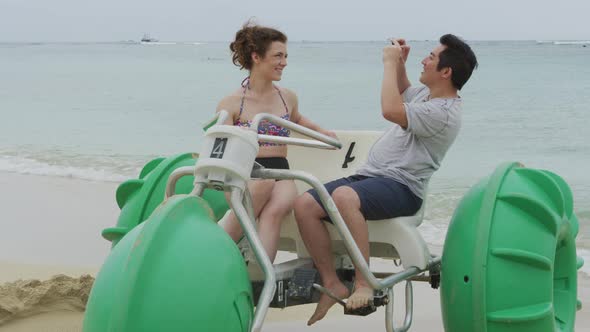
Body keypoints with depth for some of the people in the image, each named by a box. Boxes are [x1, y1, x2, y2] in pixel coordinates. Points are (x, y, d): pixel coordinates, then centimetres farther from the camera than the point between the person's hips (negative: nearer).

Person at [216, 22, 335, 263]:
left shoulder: (288, 98, 18)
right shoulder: (230, 104, 4)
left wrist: (320, 131, 30)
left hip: (281, 174, 3)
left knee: (274, 210, -34)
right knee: (263, 182, -40)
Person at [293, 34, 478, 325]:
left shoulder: (444, 113, -15)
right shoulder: (428, 94, 17)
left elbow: (391, 110, -29)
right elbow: (403, 92, 42)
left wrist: (390, 63, -15)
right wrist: (400, 62, 22)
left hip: (400, 187, -10)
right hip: (370, 176, 10)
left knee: (344, 196, -40)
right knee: (304, 204, -10)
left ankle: (363, 284, -29)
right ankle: (332, 283, -4)